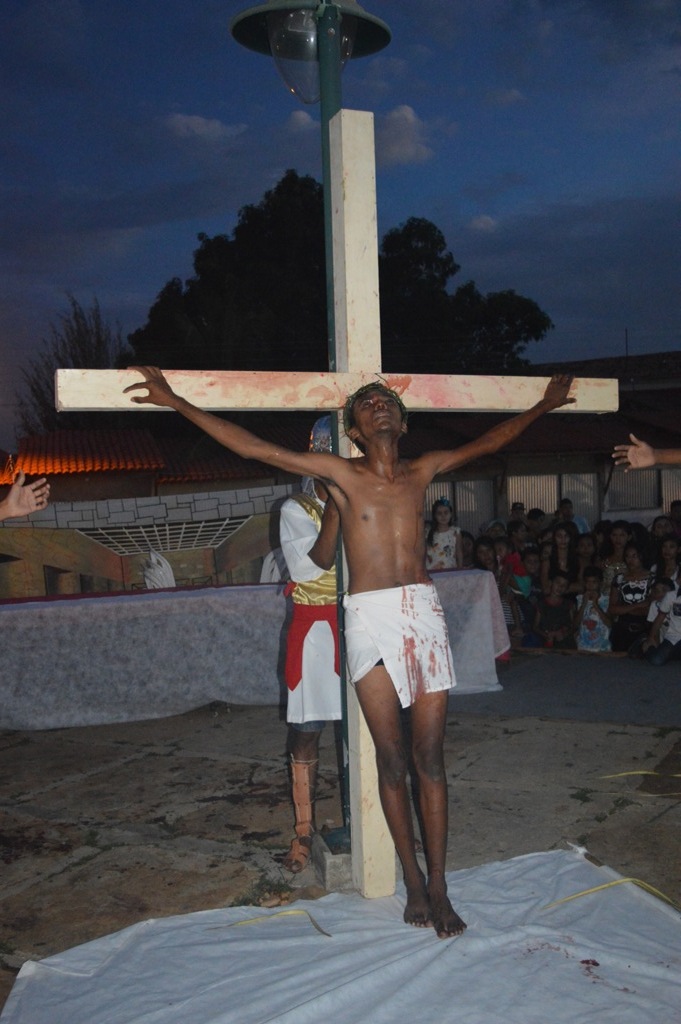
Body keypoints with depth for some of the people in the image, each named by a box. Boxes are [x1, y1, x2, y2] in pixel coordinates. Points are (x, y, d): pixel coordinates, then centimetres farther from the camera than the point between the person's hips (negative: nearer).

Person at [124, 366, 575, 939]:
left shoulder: (423, 471, 12)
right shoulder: (340, 473, 4)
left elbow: (490, 443, 27)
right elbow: (251, 446, 2)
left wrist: (543, 405, 36)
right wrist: (176, 402, 0)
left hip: (425, 613, 2)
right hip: (370, 618, -2)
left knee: (430, 759, 4)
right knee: (392, 762, 4)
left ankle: (438, 887, 15)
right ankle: (414, 883, 19)